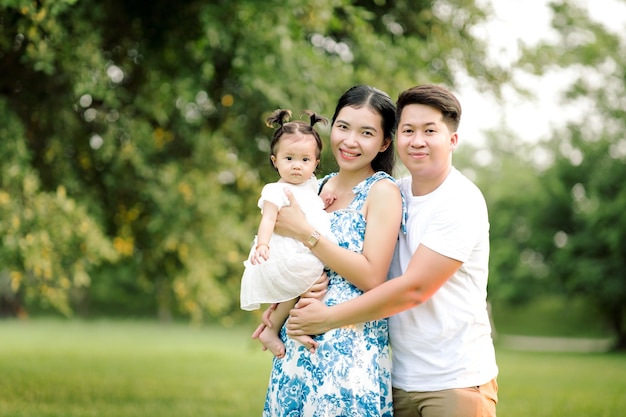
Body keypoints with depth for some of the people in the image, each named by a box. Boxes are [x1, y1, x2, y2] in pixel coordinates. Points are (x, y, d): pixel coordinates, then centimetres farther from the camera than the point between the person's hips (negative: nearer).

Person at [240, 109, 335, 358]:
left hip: (310, 257, 8)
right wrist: (262, 245, -37)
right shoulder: (277, 191, -7)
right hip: (286, 257, -8)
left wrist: (324, 203, 14)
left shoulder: (310, 185, 17)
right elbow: (268, 219, -20)